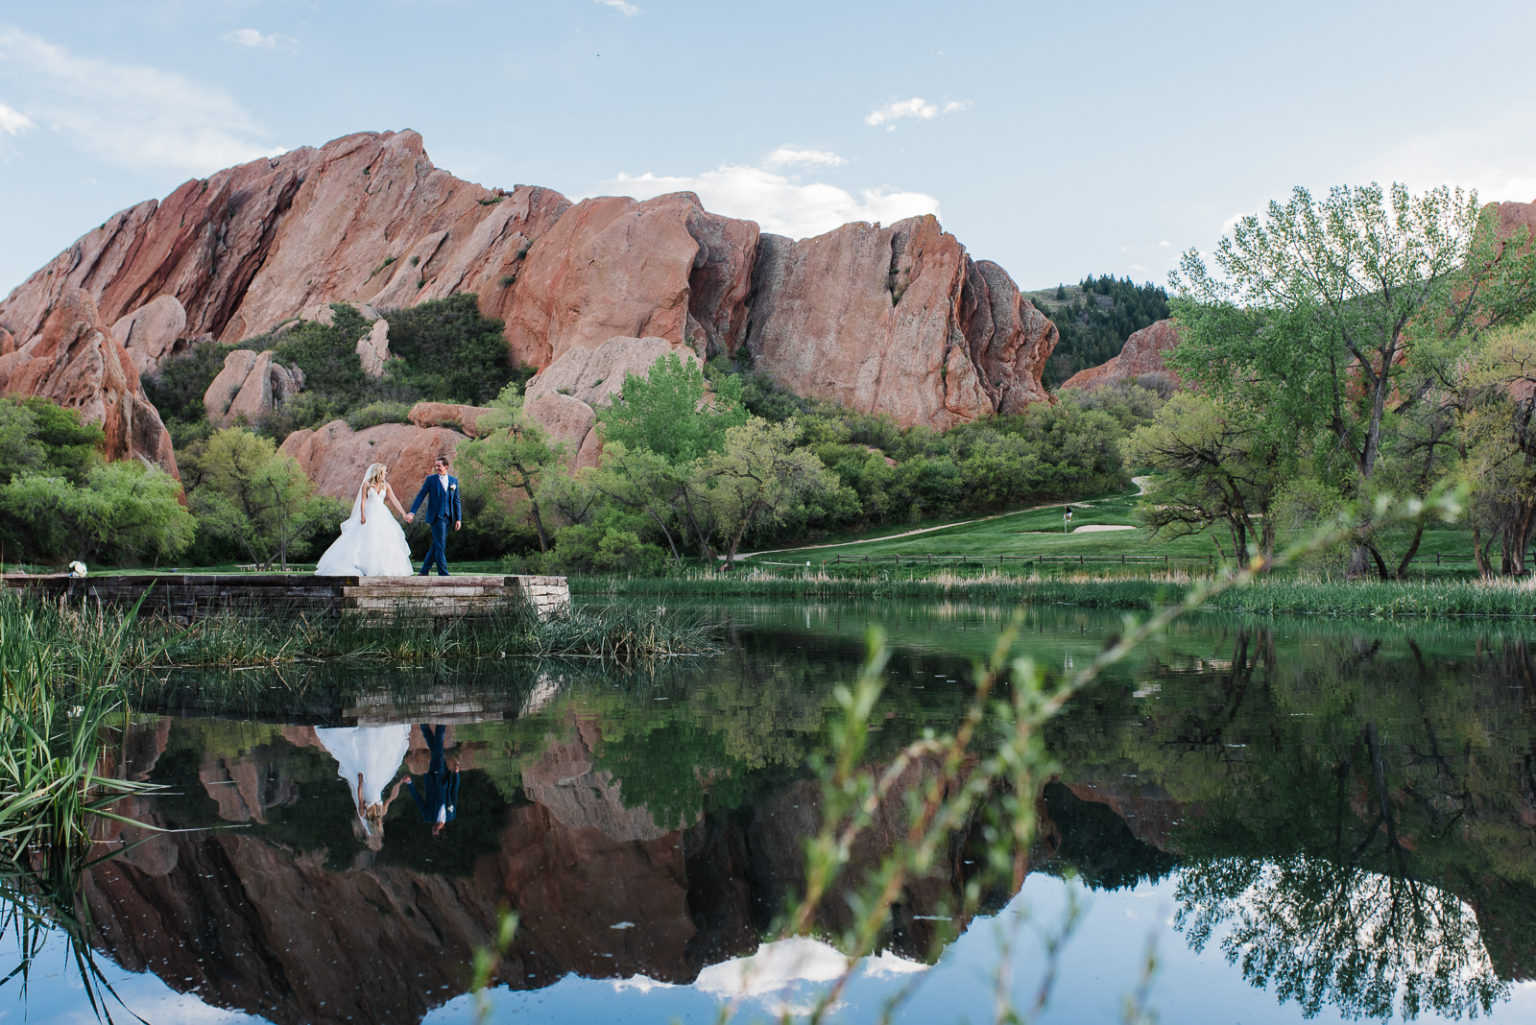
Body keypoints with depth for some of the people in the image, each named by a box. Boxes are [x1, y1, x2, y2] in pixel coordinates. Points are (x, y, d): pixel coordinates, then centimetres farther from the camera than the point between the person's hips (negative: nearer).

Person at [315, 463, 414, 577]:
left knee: (386, 543, -3)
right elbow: (363, 500, -4)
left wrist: (404, 514, 0)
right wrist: (362, 516, -14)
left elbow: (394, 501, 6)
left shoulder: (386, 485, 9)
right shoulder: (367, 484, -1)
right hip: (370, 515, -4)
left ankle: (385, 569, 4)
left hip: (382, 516, 4)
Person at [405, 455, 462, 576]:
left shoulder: (454, 481, 11)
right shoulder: (430, 479, 2)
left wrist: (458, 519, 5)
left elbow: (456, 501, 12)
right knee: (440, 545, -8)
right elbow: (420, 496, 0)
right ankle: (443, 573, -6)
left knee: (437, 545, 8)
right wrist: (412, 513, -9)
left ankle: (424, 571, 17)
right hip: (436, 516, -4)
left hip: (448, 517, 4)